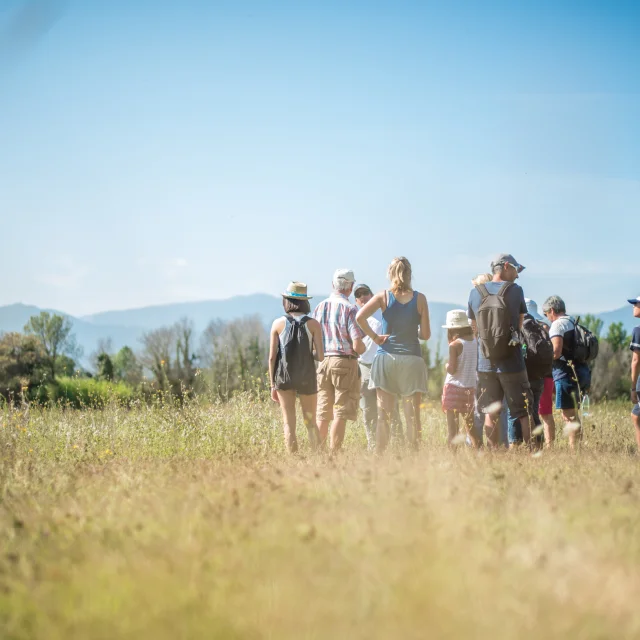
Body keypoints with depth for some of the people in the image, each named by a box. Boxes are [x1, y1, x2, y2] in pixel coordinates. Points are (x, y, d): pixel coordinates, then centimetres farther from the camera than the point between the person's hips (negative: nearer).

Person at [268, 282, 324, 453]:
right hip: (307, 377, 0)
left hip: (283, 377, 0)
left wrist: (273, 385, 5)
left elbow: (272, 357, -2)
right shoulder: (313, 324, -4)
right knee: (311, 423, 10)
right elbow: (320, 356, -8)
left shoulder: (278, 324, -1)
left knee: (289, 424, 6)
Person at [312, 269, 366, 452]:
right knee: (341, 414, -3)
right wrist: (363, 348, 8)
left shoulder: (319, 308, 7)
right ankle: (334, 454, -6)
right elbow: (357, 346, -14)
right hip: (345, 363, -5)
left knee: (323, 414, 10)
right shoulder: (349, 309, -10)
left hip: (324, 361, 5)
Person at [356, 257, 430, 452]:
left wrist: (374, 337, -4)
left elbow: (360, 317, -16)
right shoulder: (420, 299, -1)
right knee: (412, 415, 3)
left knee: (383, 415, 4)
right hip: (412, 359, 0)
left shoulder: (383, 296, -2)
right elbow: (425, 334, 0)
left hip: (386, 357, 0)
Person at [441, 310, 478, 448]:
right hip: (470, 388, 6)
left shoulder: (454, 345, -12)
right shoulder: (475, 341, 4)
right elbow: (476, 365, 11)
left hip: (454, 387, -6)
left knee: (452, 426, -2)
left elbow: (452, 369, -17)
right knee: (469, 424, 16)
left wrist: (446, 366, 3)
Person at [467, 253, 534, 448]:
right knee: (523, 412, 6)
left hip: (486, 364, 3)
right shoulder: (515, 290, -5)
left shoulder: (475, 292, 4)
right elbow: (520, 325, 3)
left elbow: (475, 329, 11)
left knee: (490, 414, 9)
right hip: (511, 363, -3)